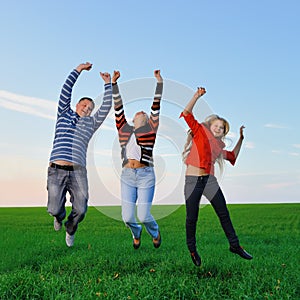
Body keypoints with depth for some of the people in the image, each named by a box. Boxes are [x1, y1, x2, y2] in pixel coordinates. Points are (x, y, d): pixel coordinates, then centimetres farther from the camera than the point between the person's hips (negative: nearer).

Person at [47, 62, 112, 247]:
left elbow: (106, 107, 12)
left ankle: (70, 229, 28)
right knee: (54, 209, -3)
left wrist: (108, 84, 9)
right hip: (56, 169, -1)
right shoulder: (64, 114, 18)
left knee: (80, 210, -7)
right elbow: (66, 90, 10)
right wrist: (78, 70, 6)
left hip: (78, 171, 1)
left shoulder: (91, 123, 20)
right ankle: (59, 217, 37)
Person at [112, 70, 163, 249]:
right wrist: (114, 84, 11)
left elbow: (156, 106, 4)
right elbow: (118, 107, 14)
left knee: (144, 216, -2)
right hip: (127, 176, 3)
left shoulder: (151, 129, 8)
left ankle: (155, 232, 34)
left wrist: (159, 82, 0)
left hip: (146, 175, -2)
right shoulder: (124, 129, 15)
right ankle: (136, 233, 37)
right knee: (127, 217, 1)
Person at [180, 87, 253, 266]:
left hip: (210, 180, 5)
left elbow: (232, 156, 31)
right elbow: (187, 113, -5)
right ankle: (192, 249, 20)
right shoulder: (200, 131, 5)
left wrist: (241, 139, 28)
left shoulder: (219, 146, 17)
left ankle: (234, 245, 20)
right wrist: (197, 96, -13)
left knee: (224, 213, 6)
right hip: (192, 180, -4)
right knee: (192, 218, 1)